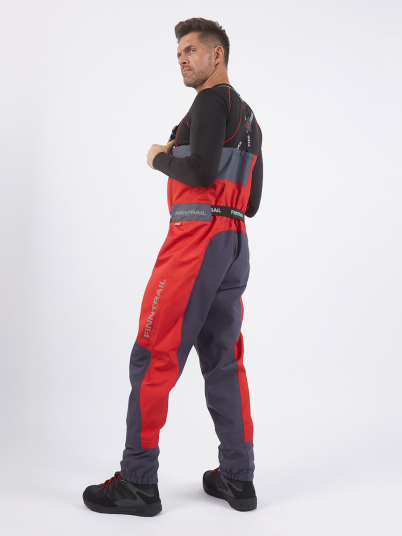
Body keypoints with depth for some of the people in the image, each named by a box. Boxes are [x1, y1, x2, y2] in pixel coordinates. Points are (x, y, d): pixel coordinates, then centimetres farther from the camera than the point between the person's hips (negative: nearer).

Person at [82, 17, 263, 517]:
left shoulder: (212, 100, -3)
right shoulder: (249, 117, 24)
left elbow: (201, 169, -18)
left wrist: (160, 158, 1)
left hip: (196, 236, -9)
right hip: (235, 241, 10)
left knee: (153, 357, -5)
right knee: (223, 360, 10)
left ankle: (137, 482, 0)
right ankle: (237, 479, 14)